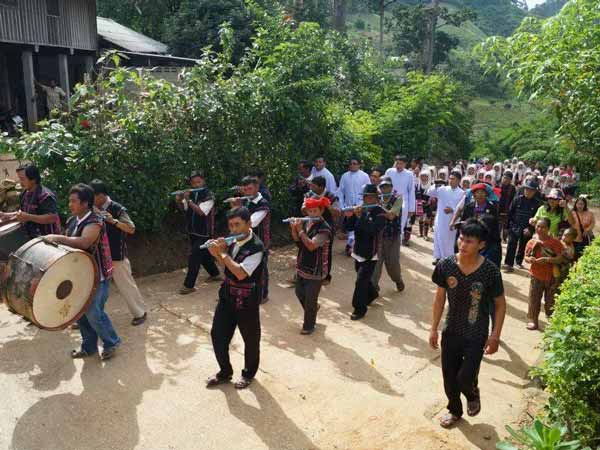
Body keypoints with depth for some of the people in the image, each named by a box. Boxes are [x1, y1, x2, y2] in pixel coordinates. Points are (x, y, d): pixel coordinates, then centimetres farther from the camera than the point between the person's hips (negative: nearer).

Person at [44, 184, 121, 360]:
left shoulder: (95, 221, -20)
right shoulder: (72, 221, 6)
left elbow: (83, 242, -36)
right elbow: (69, 243, 17)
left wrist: (57, 238, -30)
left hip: (97, 275, -8)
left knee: (93, 312, -5)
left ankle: (112, 342, 16)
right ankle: (89, 346, 29)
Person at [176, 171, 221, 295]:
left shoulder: (208, 196, -15)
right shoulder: (191, 194, 4)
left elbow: (201, 212, -26)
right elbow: (183, 209, 9)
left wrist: (188, 200, -28)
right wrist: (179, 201, -12)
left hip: (204, 233, -7)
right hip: (193, 231, 7)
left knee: (194, 258, -7)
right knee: (204, 255, 20)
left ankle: (189, 285, 2)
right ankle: (215, 274, 40)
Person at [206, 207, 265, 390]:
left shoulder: (256, 247, -23)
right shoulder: (233, 240, -2)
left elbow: (240, 273, -30)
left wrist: (222, 252, -24)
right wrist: (216, 253, -8)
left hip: (246, 299, -7)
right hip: (227, 294, 7)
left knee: (250, 338, 13)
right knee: (217, 334, 13)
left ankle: (249, 373, 38)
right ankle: (225, 372, 35)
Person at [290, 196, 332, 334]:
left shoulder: (324, 228, -21)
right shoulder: (306, 223, 1)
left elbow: (311, 245, -30)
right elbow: (298, 242, 6)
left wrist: (300, 230, -27)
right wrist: (293, 229, -11)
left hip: (315, 271, -7)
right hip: (302, 267, 7)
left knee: (310, 300, 4)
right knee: (299, 293, 22)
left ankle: (309, 326, 24)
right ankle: (313, 308, 49)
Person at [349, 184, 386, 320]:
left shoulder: (380, 213, -13)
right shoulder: (361, 210, 5)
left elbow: (372, 229, -30)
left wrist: (360, 217, -32)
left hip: (370, 254, -6)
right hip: (358, 252, 6)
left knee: (361, 281, -8)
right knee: (363, 278, 20)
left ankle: (359, 309, 4)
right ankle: (372, 294, 46)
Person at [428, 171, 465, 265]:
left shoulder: (462, 193, -2)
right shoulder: (443, 189, 0)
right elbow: (430, 193, -5)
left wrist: (452, 210, -20)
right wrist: (435, 186, -20)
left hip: (452, 220, -1)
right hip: (440, 218, 1)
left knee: (450, 239, 7)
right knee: (438, 237, 7)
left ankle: (449, 258, 20)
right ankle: (438, 257, 20)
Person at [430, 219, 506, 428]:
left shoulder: (490, 271, -19)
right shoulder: (446, 265, -13)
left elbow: (500, 303, -6)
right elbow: (440, 298, -1)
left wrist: (495, 335, -8)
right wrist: (434, 329, 1)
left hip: (476, 335, -3)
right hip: (451, 331, 3)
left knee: (465, 377, -3)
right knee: (449, 376, 14)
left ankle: (473, 394, 35)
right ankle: (455, 410, 42)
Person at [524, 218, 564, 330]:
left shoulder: (555, 242, -9)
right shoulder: (532, 242, 1)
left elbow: (560, 259, -13)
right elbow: (526, 257, 4)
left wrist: (547, 259, -25)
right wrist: (529, 259, -19)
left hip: (551, 277, -2)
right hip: (536, 276, 2)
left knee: (551, 301, 9)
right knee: (534, 299, 5)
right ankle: (533, 321, 17)